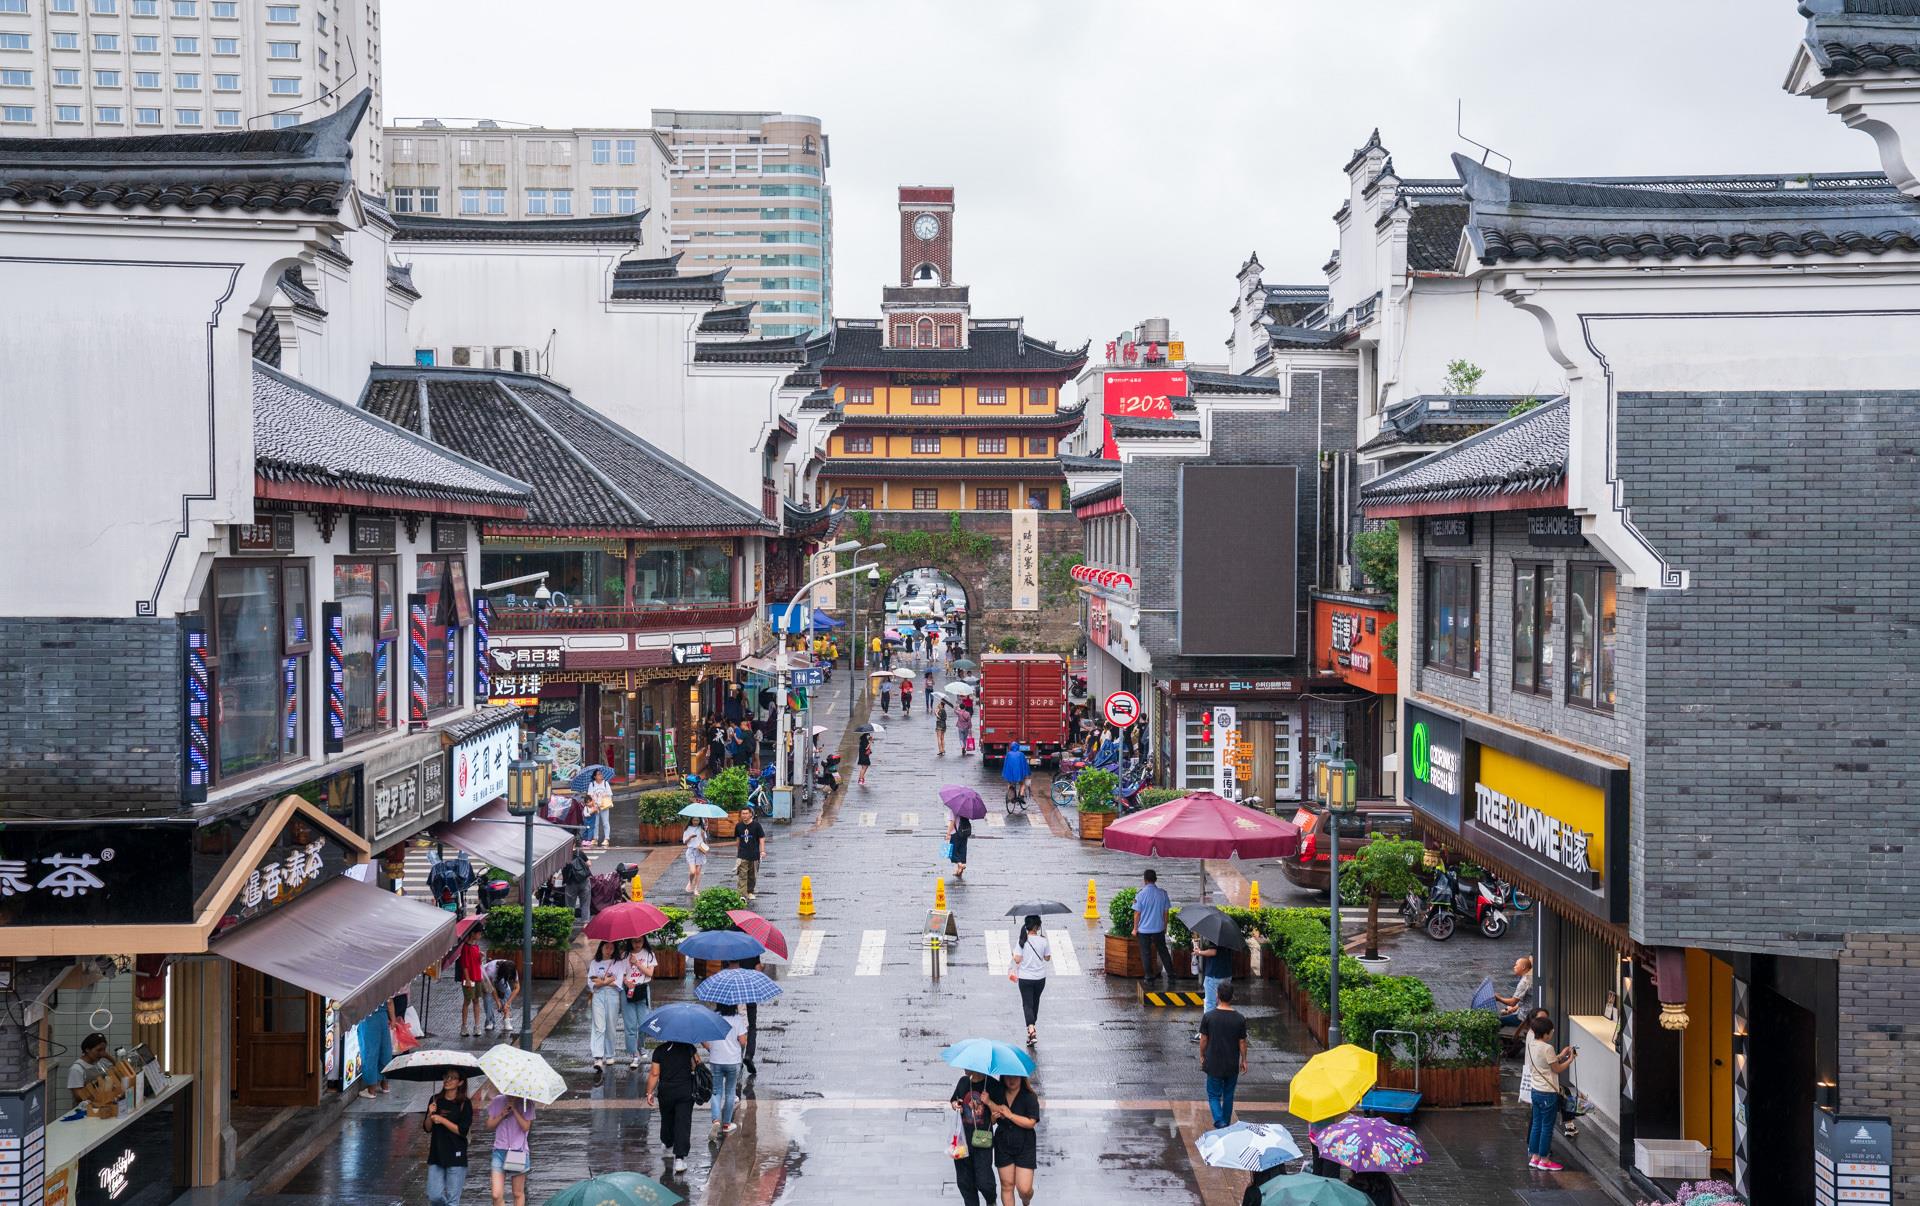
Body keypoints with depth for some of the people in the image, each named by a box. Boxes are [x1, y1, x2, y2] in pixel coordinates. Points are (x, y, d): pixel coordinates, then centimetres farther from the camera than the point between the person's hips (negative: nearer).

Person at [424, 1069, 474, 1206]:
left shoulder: (465, 1104, -5)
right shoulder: (436, 1100, 7)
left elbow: (462, 1130, -11)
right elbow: (427, 1128, 7)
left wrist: (442, 1120, -15)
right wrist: (430, 1115, -11)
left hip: (456, 1155, -4)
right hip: (436, 1154, 4)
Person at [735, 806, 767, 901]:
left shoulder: (756, 825, -5)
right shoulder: (739, 826, 4)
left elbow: (761, 839, -3)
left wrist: (762, 851, -14)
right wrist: (737, 852, 22)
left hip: (754, 855, -1)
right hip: (742, 856, 1)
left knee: (752, 876, 11)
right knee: (742, 875, -11)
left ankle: (750, 892, 28)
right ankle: (742, 895, -16)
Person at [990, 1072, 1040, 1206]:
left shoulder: (1029, 1097, -10)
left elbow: (1031, 1123, -18)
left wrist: (1009, 1115, -18)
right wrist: (994, 1115, -14)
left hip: (1025, 1146, -3)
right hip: (1003, 1145, 3)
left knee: (1024, 1189, -4)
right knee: (1007, 1185, 6)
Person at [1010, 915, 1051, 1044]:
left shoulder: (1022, 941, -12)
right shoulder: (1043, 941, -9)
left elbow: (1018, 960, -14)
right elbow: (1047, 958, 3)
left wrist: (1013, 955, 8)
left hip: (1025, 978, -2)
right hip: (1040, 977, 2)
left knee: (1027, 1004, -1)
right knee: (1035, 1002, 22)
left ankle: (1031, 1031, -19)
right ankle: (1032, 1026, 36)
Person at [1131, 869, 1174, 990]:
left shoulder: (1141, 894, -14)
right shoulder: (1162, 893, -5)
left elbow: (1137, 913, -9)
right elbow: (1166, 912, 3)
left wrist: (1135, 929, 2)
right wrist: (1165, 927, 16)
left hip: (1144, 930, -3)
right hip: (1159, 929, 3)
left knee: (1146, 954, 9)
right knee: (1163, 952, 15)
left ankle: (1149, 978, 12)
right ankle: (1171, 976, 14)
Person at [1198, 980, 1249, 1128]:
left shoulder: (1208, 1016, -12)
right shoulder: (1239, 1019, -10)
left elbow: (1203, 1039, -5)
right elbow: (1242, 1042, -3)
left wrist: (1202, 1056, 11)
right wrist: (1244, 1060, 11)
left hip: (1213, 1064, -1)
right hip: (1232, 1065, 1)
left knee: (1214, 1095, 8)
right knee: (1228, 1095, 18)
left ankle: (1220, 1123, -12)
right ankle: (1226, 1125, 27)